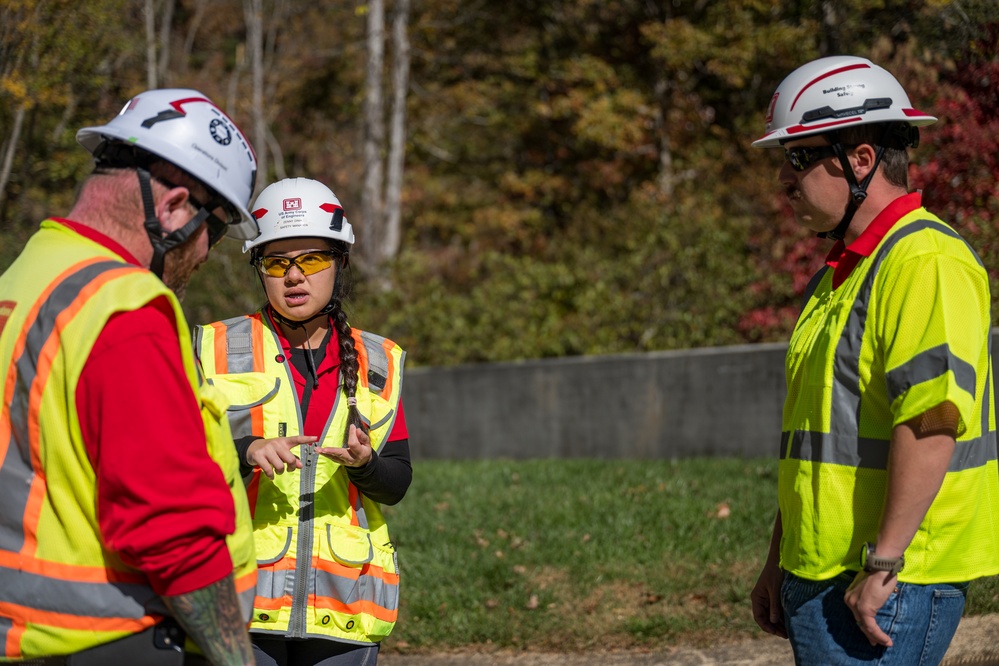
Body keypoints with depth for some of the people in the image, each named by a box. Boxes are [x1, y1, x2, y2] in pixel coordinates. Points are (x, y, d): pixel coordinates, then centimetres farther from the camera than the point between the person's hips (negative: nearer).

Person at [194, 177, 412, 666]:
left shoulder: (378, 363, 12)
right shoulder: (216, 348, 6)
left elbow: (397, 483, 8)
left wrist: (364, 464, -14)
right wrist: (246, 451, -20)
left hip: (342, 606, 2)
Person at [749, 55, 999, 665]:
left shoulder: (926, 263, -14)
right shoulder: (838, 275, 19)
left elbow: (934, 421, -23)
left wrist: (884, 565, -24)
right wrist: (780, 563, 21)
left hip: (889, 586, -10)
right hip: (821, 582, 10)